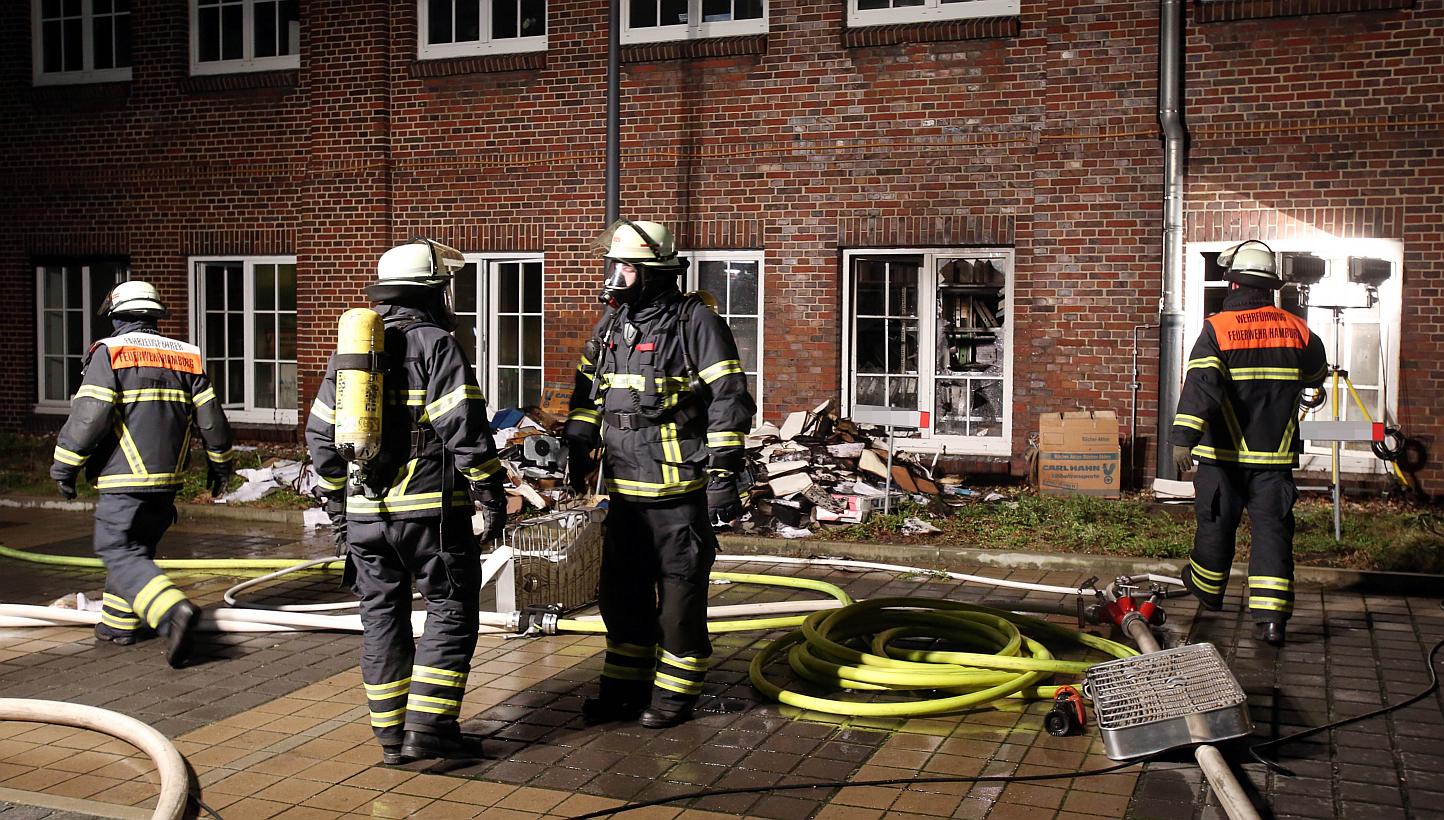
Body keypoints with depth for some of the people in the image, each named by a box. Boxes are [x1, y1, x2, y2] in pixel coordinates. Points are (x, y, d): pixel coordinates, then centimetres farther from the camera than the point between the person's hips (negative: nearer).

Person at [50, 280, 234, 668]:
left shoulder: (109, 352, -6)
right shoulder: (185, 357, 10)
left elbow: (89, 415, -15)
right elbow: (211, 417, 10)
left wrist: (65, 463, -5)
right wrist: (219, 462, 23)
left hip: (124, 480, -6)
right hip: (168, 479, 6)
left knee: (120, 553, -6)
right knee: (137, 546, 21)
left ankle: (173, 610, -26)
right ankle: (118, 623, 29)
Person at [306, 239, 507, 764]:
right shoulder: (435, 345, -8)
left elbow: (321, 435, 15)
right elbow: (464, 428, -16)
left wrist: (337, 503, 22)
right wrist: (491, 493, -9)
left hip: (365, 511, 6)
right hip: (429, 508, -6)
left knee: (382, 617, 12)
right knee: (450, 609, 4)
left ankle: (390, 735, 17)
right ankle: (428, 727, -1)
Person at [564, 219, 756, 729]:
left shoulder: (696, 323, -10)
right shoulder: (611, 324, 11)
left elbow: (728, 401, -13)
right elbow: (588, 393, 23)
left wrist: (723, 473, -16)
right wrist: (579, 447, 16)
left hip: (680, 490, -7)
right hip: (624, 487, 7)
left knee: (680, 592, 3)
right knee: (621, 590, 14)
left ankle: (676, 693, 16)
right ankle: (625, 686, 28)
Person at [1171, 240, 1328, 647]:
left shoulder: (1217, 328, -11)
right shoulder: (1298, 331, 2)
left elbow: (1201, 384, -24)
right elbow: (1317, 376, 22)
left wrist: (1184, 437, -29)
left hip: (1224, 454, -2)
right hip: (1275, 456, 2)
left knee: (1216, 524, 15)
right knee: (1272, 529, 3)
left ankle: (1207, 589, 36)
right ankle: (1271, 617, -5)